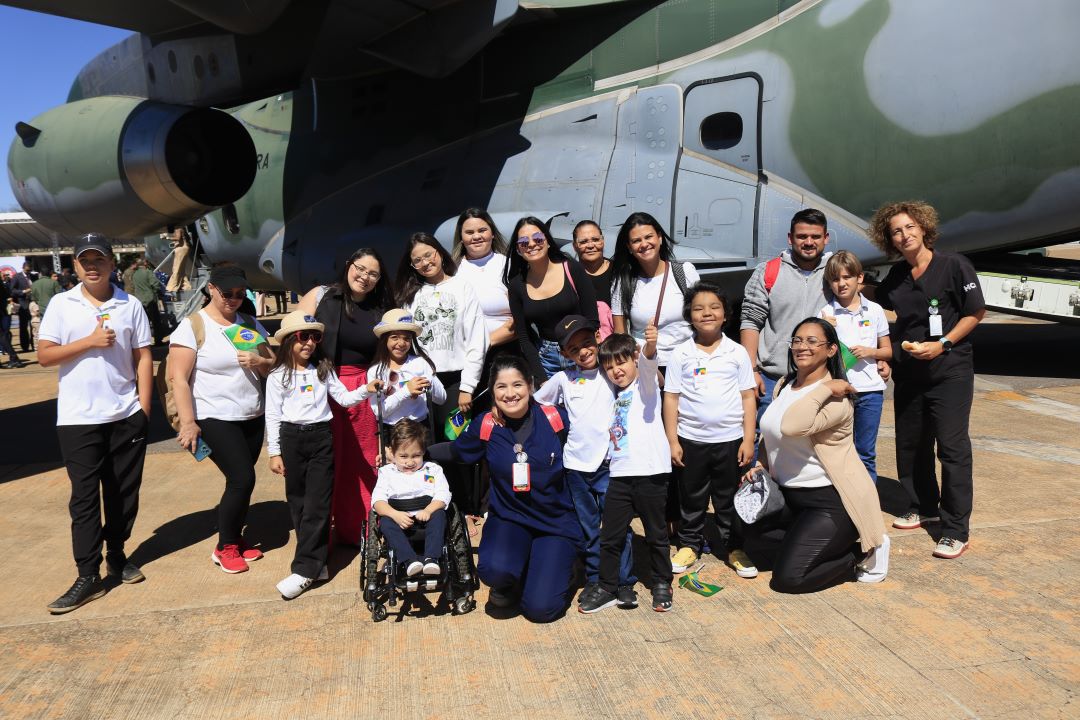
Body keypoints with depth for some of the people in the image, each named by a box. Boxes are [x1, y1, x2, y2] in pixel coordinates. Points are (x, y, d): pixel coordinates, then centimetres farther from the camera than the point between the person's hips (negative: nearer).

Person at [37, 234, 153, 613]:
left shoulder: (130, 305, 2)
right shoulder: (61, 305, 1)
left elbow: (143, 358, 3)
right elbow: (44, 356, -2)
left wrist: (143, 408, -2)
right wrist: (89, 342, -15)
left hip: (125, 416, 1)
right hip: (78, 419, -1)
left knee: (123, 492, 11)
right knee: (84, 497, 2)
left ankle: (116, 555, 29)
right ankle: (88, 576, 7)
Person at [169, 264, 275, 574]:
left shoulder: (250, 324, 8)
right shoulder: (192, 326, -8)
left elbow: (273, 366, 11)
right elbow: (179, 379, -12)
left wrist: (259, 362, -11)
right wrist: (188, 422, -18)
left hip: (252, 418, 5)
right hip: (215, 420, -5)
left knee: (241, 481, 10)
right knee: (243, 479, -9)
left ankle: (235, 539, 28)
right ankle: (225, 547, 11)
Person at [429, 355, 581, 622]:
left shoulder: (556, 419, -11)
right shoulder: (485, 426, -6)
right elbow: (454, 451, 13)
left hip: (556, 523, -1)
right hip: (508, 519, 1)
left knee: (540, 609, -15)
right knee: (494, 569, -32)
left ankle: (557, 571, 21)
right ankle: (511, 582, 8)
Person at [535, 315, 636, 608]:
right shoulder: (563, 379, 5)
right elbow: (534, 403, 17)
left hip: (608, 462, -2)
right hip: (576, 463, 3)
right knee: (588, 527, 14)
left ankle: (624, 581, 15)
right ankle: (594, 578, 27)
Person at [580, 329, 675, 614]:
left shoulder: (645, 384, -1)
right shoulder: (617, 397, 18)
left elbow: (647, 363, -25)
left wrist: (650, 346, -44)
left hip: (650, 473, -5)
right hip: (620, 475, 6)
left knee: (656, 534, 9)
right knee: (610, 537, 7)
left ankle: (661, 584, 28)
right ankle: (607, 588, 21)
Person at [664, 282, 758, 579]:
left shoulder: (737, 352, -1)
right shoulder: (680, 354, -2)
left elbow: (748, 397, 1)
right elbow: (671, 398, 0)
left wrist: (748, 439, -3)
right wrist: (672, 440, -4)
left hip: (730, 439, 0)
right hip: (691, 439, 0)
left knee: (729, 499, 12)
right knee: (692, 498, 13)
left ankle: (734, 548, 27)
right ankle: (689, 544, 29)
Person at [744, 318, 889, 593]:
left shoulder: (836, 399, -21)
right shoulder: (784, 385, 5)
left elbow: (792, 427, -39)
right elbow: (771, 434, 19)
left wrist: (826, 388, -35)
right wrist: (760, 465, 5)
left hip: (832, 501, -9)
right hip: (790, 495, 9)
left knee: (787, 578, -11)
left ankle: (861, 557, 11)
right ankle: (821, 542, 14)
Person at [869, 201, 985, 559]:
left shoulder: (954, 265, -8)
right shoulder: (895, 277, 6)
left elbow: (976, 313, -6)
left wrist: (942, 344, -15)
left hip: (949, 369, -5)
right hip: (908, 371, 6)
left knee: (952, 446, -6)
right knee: (910, 445, 12)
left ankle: (956, 530, 0)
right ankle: (922, 507, 30)